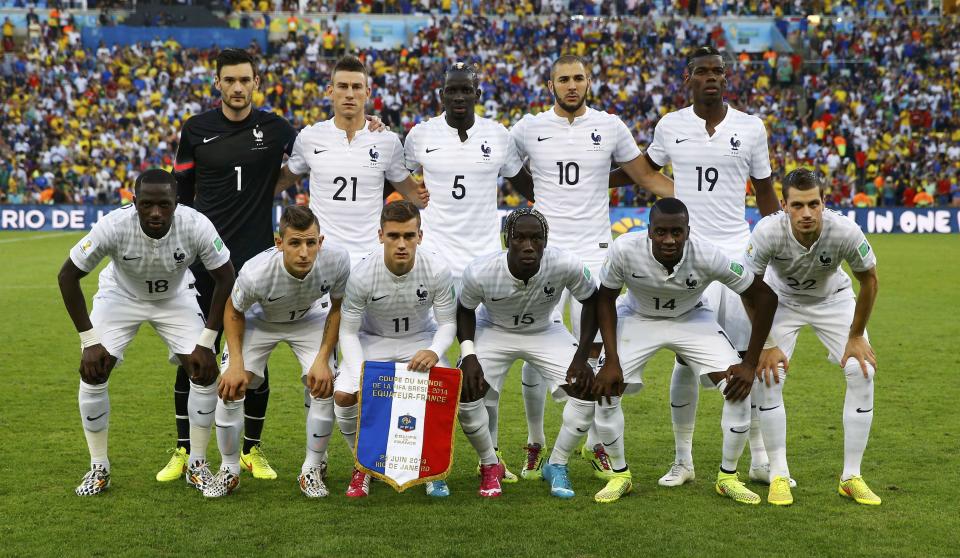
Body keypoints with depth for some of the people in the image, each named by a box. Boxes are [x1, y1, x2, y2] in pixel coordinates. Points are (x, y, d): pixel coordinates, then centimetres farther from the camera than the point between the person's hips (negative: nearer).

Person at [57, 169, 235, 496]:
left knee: (205, 371, -12)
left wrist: (206, 341, -20)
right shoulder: (113, 226, -35)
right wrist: (89, 340, -21)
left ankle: (197, 465, 6)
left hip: (175, 298, 1)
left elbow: (225, 278, -17)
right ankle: (98, 468, 5)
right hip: (120, 295, 0)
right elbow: (68, 275, -21)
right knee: (92, 372, -13)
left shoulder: (196, 226, -33)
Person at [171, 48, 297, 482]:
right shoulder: (196, 130, 4)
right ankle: (183, 450, 16)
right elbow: (181, 195, 10)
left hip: (255, 261, 0)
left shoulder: (275, 130, 1)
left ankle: (252, 450, 20)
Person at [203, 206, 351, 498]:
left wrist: (323, 359, -18)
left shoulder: (337, 261, -36)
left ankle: (312, 470, 6)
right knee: (230, 386, -14)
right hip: (259, 319, -1)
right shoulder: (255, 273, -39)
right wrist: (236, 364, -21)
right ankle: (229, 470, 9)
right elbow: (234, 312, -14)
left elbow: (338, 307, -13)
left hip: (310, 319, 1)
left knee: (325, 385, -15)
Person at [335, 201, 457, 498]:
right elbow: (348, 331, -16)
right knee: (343, 396, -23)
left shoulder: (437, 270, -24)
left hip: (421, 339, 0)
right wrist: (361, 374, -32)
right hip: (372, 340, 0)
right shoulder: (362, 274, -26)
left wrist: (434, 352, -33)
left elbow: (448, 322, -11)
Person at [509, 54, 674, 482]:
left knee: (594, 349, -2)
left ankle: (596, 444, 14)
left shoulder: (610, 127, 5)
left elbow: (648, 176, 13)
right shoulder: (530, 128, 4)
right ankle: (535, 443, 14)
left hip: (594, 252, 0)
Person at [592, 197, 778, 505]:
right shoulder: (625, 250, -31)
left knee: (740, 389, -15)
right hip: (638, 319, 0)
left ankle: (728, 477, 6)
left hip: (691, 319, 0)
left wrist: (750, 363, -20)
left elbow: (764, 297, -21)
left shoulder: (708, 257, -32)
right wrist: (611, 361, -19)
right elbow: (605, 299, -13)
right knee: (604, 390, -15)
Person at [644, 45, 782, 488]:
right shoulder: (670, 126, 4)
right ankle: (683, 460, 12)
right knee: (687, 360, -1)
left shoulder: (751, 127, 3)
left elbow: (765, 192, 11)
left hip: (738, 252, 1)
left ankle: (760, 457, 14)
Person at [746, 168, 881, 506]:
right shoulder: (768, 232, -35)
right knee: (766, 374, -18)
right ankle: (778, 475, -3)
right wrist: (765, 345, -17)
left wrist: (856, 336, -8)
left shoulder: (845, 231, -34)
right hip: (781, 298, -1)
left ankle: (851, 477, 1)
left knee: (863, 372, -13)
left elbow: (869, 281, -14)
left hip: (833, 299, 1)